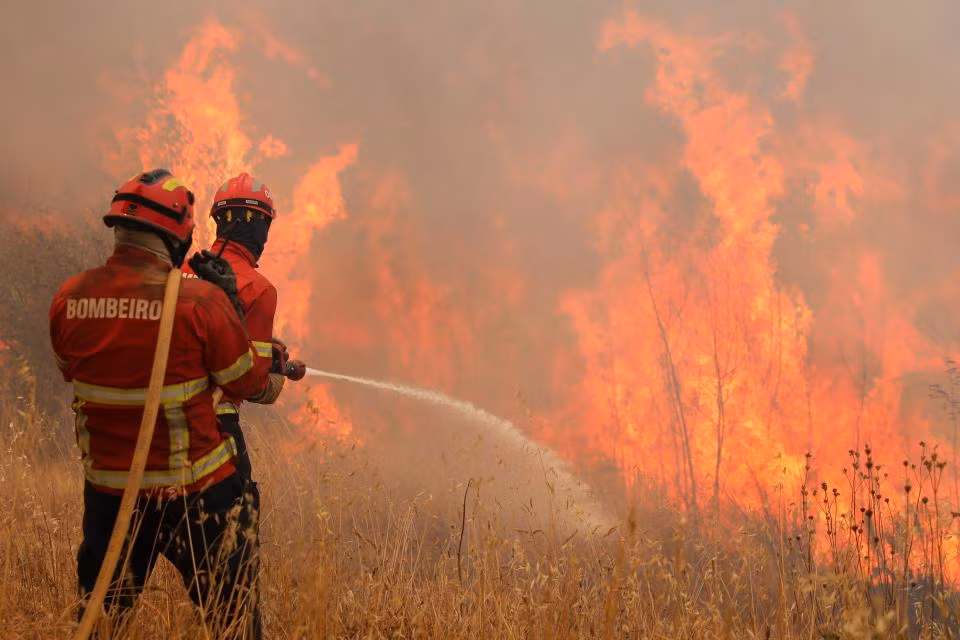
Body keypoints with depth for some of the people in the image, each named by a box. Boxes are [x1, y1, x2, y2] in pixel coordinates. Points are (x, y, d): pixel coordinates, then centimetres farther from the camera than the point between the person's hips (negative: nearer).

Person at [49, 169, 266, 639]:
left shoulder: (68, 299, -6)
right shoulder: (200, 302, -19)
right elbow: (248, 384, -8)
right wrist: (229, 300, 4)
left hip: (107, 490, 4)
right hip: (194, 493, -4)